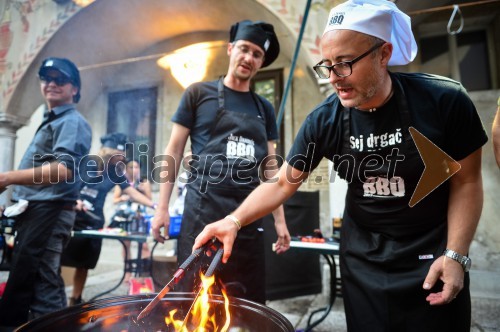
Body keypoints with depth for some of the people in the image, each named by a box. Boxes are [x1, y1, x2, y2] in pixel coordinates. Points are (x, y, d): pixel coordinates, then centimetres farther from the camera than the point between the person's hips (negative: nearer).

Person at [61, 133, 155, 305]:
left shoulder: (115, 172, 4)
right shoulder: (85, 163, -7)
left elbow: (133, 193, 0)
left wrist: (155, 205, -11)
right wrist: (73, 200, -21)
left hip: (94, 223, 4)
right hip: (72, 218, -4)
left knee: (83, 265, 11)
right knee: (57, 261, -1)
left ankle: (75, 300, 25)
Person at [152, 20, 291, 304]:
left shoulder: (264, 109, 13)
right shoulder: (199, 93, 3)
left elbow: (270, 166, 13)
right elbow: (174, 150, 2)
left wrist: (280, 220, 8)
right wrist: (162, 207, -3)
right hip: (202, 212, -3)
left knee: (250, 301, 11)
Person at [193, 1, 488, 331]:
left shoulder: (445, 101, -17)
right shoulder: (324, 121, -14)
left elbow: (466, 182, -6)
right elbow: (282, 183, -8)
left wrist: (455, 255, -14)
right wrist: (234, 220, -21)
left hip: (432, 254, 0)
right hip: (363, 256, 1)